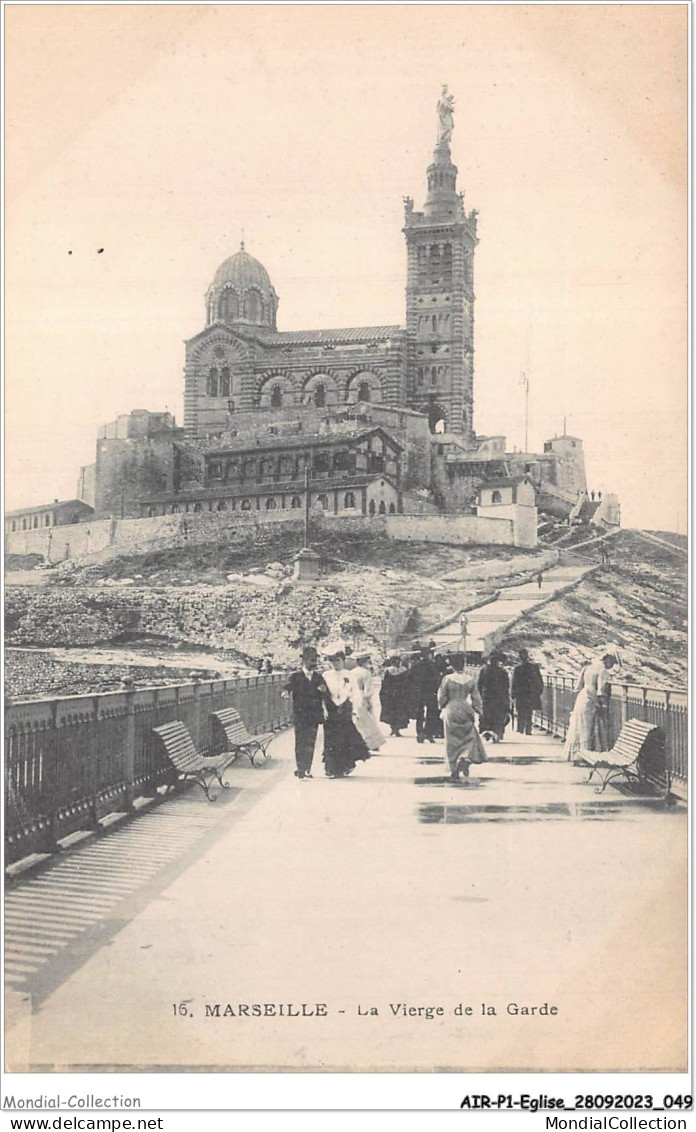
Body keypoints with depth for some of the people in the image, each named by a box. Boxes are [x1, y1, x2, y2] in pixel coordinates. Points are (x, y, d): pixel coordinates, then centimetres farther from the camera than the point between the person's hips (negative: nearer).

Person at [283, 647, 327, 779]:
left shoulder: (318, 677, 11)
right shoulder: (295, 676, 0)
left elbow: (326, 696, 9)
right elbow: (289, 687, -12)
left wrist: (324, 690, -14)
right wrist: (286, 692, -36)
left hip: (314, 716, 4)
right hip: (300, 715, -4)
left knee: (310, 744, 6)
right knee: (300, 743, -5)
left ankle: (307, 770, 13)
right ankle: (300, 769, 1)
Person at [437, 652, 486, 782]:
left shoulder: (447, 679, -6)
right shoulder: (470, 680, -1)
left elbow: (442, 697, -1)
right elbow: (476, 698, 2)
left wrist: (442, 709, 16)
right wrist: (478, 711, 14)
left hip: (451, 711, -1)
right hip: (465, 712, 1)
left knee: (452, 743, 6)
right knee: (469, 738, 13)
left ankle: (454, 772, 7)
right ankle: (465, 759, -15)